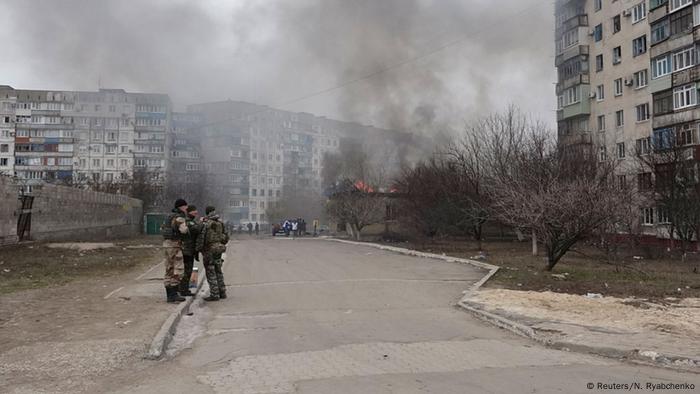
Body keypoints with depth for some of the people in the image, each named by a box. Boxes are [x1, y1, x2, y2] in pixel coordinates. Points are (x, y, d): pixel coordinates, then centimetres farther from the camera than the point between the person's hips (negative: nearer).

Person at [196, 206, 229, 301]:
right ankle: (222, 292, 18)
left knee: (211, 273, -1)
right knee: (218, 271, 15)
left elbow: (201, 238, -14)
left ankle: (214, 294, -1)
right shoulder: (220, 223, 6)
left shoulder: (205, 224, -12)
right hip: (218, 250, 6)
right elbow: (226, 237, 11)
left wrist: (198, 250, -5)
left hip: (209, 251, -6)